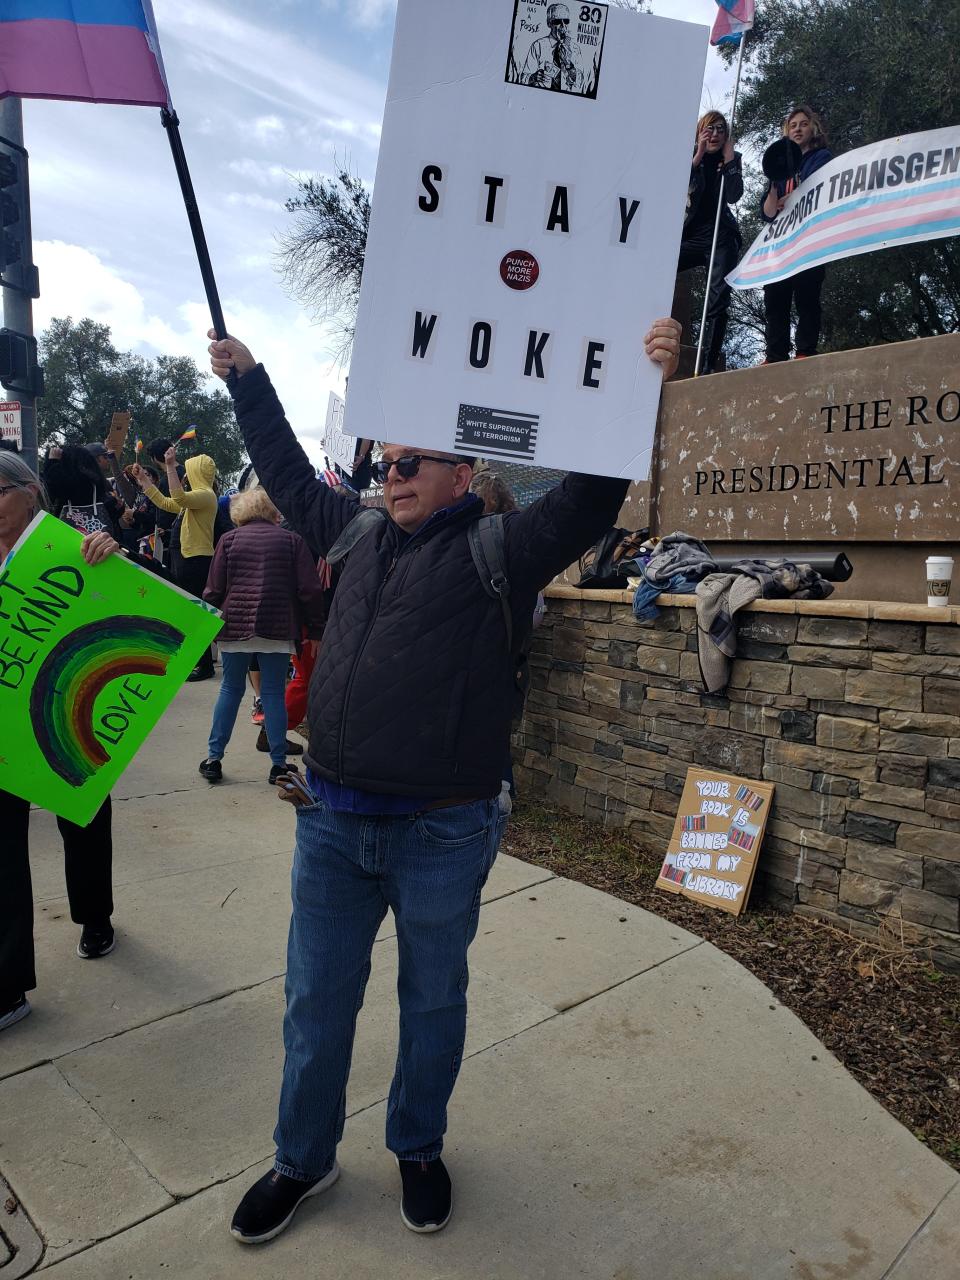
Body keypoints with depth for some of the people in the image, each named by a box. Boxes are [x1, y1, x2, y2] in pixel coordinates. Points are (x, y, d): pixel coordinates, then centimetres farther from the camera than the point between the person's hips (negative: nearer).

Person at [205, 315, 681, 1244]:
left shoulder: (500, 550, -5)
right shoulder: (356, 533, 10)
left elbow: (592, 492, -11)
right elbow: (288, 474, 23)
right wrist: (246, 381, 29)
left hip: (442, 835, -4)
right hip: (332, 824, 5)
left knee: (432, 1002, 17)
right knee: (315, 1003, 18)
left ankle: (418, 1150, 43)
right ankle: (303, 1159, 41)